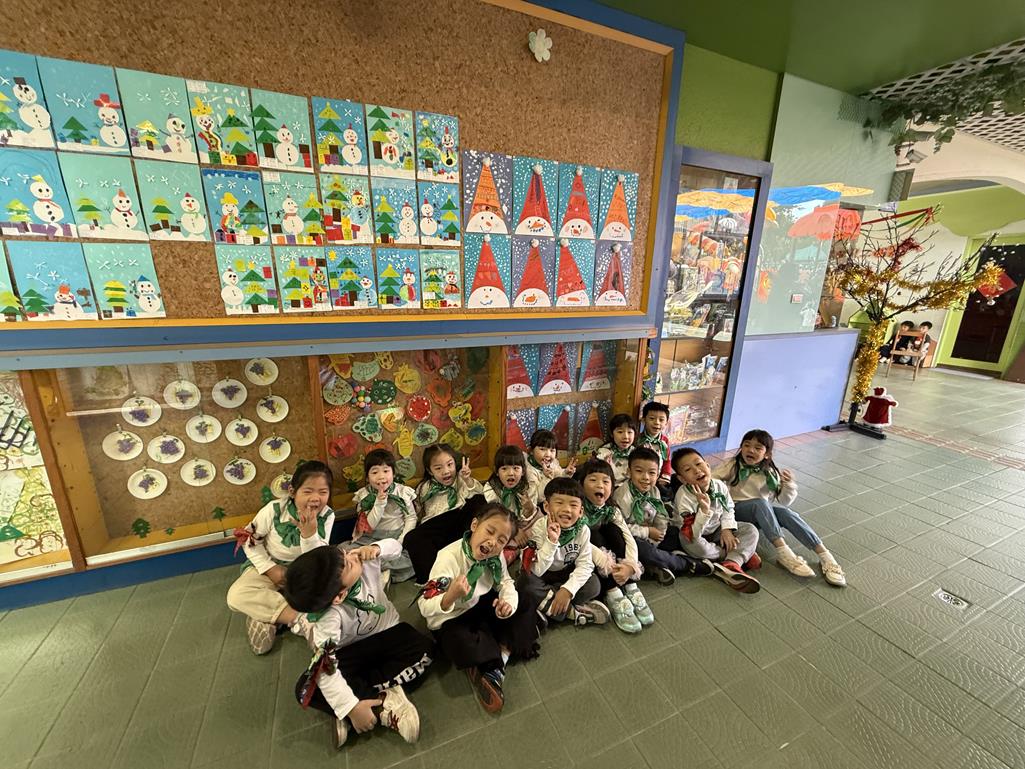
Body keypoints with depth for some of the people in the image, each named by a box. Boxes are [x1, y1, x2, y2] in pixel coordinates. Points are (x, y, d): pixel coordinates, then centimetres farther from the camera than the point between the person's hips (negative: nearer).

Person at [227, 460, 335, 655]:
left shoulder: (327, 516, -21)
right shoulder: (274, 509, -22)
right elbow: (249, 539, -6)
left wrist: (309, 531, -39)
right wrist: (270, 569, -15)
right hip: (269, 566, 0)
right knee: (236, 596, -28)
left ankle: (264, 613, -16)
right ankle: (300, 619, -29)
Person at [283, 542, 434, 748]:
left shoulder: (366, 561, -26)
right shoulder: (329, 618, -34)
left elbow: (395, 546, -12)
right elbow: (326, 670, -32)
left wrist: (376, 548, -33)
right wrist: (351, 708, -34)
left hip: (386, 633, 2)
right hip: (352, 652, -2)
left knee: (425, 648, -22)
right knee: (306, 690, -25)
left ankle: (359, 688, -16)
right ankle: (383, 704, -26)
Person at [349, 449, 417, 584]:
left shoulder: (404, 492, -5)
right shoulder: (363, 496, -3)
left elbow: (411, 518, -3)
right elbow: (369, 526, -9)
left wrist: (401, 541, -14)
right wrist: (379, 503, -22)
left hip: (398, 536, 0)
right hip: (372, 538, 1)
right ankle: (385, 570, -16)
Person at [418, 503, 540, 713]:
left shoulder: (496, 556, -15)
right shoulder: (449, 558, -31)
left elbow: (505, 582, -2)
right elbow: (425, 607, -30)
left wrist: (508, 603, -25)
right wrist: (451, 596, -49)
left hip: (482, 605, 6)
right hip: (450, 620, -5)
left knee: (525, 604, -3)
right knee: (464, 646, -34)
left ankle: (502, 655, -10)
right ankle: (489, 668, -5)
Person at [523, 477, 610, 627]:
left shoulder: (583, 530, -18)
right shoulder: (539, 528, -26)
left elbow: (585, 564, -18)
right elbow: (536, 571, -30)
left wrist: (568, 589, -32)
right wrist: (551, 541, -43)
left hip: (567, 573, 3)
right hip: (541, 574, -2)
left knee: (593, 586, -20)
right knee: (528, 583, -31)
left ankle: (547, 606, -15)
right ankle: (572, 612, -18)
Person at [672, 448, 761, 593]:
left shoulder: (719, 485, -15)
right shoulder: (684, 496, -32)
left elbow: (728, 509, 6)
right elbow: (692, 536, -35)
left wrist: (727, 529, -11)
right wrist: (704, 509, -46)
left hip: (717, 530, 5)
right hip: (697, 536, -5)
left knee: (751, 530, -6)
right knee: (695, 546, -36)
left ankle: (731, 565, -24)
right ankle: (743, 554, -13)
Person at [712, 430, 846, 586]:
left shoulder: (770, 473, 4)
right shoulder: (733, 465, -3)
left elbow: (783, 502, 4)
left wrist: (789, 485, -13)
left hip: (763, 513, 3)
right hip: (737, 509, -2)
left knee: (785, 512, -28)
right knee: (760, 503, -33)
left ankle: (824, 555, -27)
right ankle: (783, 551, -38)